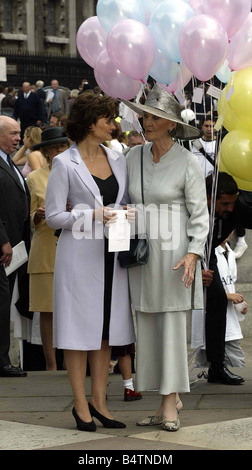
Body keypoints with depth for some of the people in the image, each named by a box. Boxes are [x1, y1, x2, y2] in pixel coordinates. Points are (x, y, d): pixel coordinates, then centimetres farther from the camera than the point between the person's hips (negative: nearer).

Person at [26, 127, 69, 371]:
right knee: (47, 309, -2)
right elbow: (30, 220, 10)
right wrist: (39, 215, -11)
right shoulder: (35, 178, 8)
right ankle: (51, 364, 4)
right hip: (46, 249, -1)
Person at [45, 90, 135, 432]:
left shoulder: (118, 159, 11)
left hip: (112, 251, 6)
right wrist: (91, 215, -19)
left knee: (106, 329, 8)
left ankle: (99, 401, 16)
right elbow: (53, 216, -7)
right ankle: (81, 404, 7)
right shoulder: (65, 164, -6)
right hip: (79, 253, -5)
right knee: (80, 328, 0)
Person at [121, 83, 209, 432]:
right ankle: (170, 400, 15)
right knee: (147, 325, 5)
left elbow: (199, 213, -5)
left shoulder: (187, 162, -6)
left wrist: (193, 253, -16)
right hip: (140, 250, 5)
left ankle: (170, 401, 4)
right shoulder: (134, 157, 8)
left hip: (174, 250, -5)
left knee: (172, 323, -3)